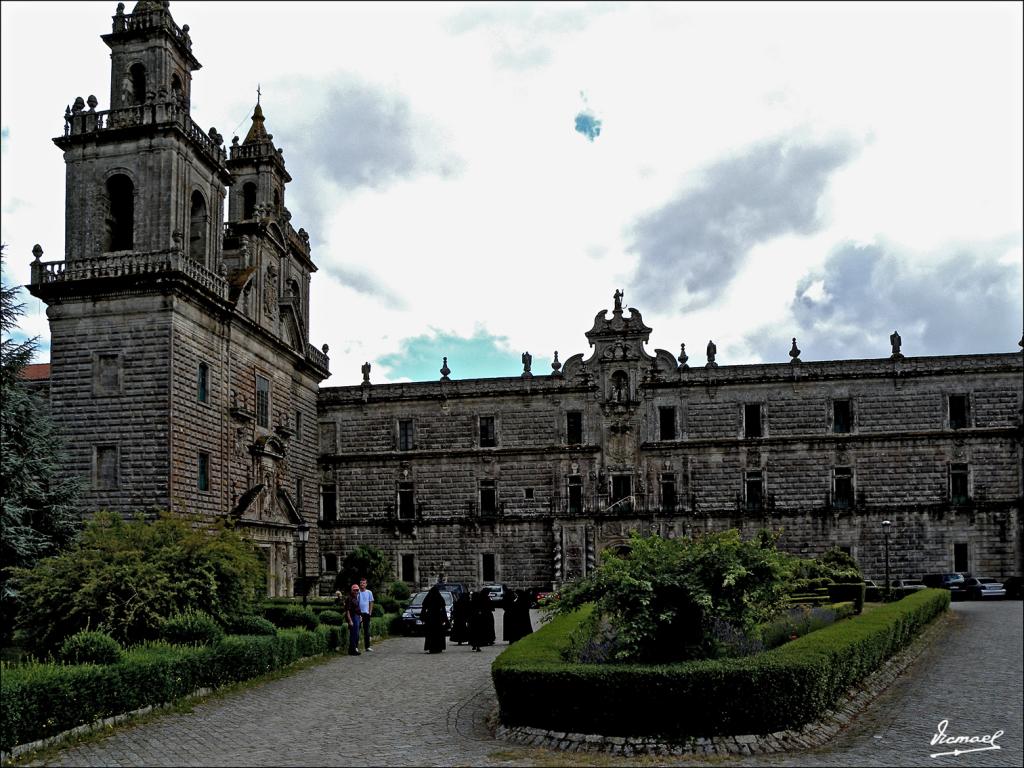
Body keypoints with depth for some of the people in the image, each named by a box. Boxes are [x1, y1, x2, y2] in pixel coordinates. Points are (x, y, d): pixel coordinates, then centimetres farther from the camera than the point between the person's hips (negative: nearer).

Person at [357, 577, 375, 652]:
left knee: (367, 631, 8)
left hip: (366, 613, 3)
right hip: (358, 613, -3)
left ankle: (367, 646, 14)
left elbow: (371, 603, 10)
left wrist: (370, 612, 3)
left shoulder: (369, 592, 6)